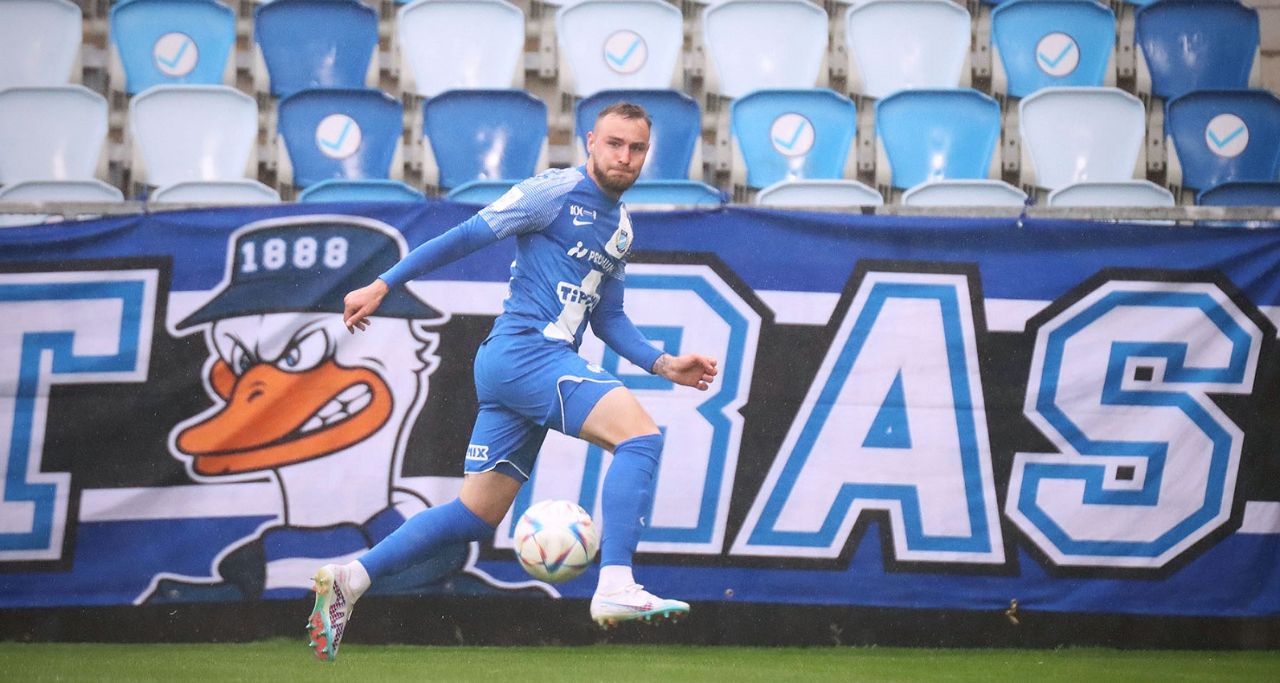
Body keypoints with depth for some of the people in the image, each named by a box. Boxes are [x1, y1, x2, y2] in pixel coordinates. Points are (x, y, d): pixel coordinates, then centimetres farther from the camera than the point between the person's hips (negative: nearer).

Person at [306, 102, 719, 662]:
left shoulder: (622, 229, 21)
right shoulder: (555, 192, -4)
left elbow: (606, 318, 27)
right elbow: (467, 236, -4)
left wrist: (662, 364, 13)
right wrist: (383, 285, -4)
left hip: (545, 364, 9)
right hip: (523, 349, -9)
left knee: (477, 515, 9)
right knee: (639, 432, -23)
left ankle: (348, 579, 14)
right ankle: (616, 589, -30)